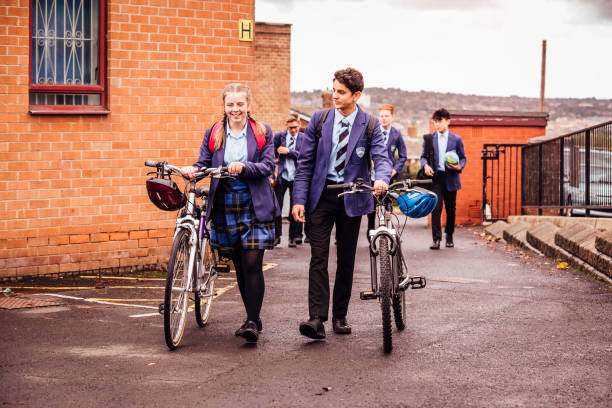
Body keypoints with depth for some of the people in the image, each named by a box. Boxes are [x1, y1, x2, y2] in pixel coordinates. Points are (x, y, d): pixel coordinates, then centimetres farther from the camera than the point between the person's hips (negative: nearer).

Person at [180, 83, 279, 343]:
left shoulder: (262, 133, 2)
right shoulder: (213, 134, 9)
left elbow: (268, 166, -6)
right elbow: (205, 163, 3)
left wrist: (243, 167, -23)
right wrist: (192, 170, -19)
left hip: (255, 207, -3)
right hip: (224, 207, 3)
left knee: (252, 264, -11)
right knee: (239, 266, 10)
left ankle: (253, 323, -9)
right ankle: (252, 318, 21)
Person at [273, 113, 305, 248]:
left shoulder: (304, 138, 2)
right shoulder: (279, 136, 5)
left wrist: (289, 151, -13)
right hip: (282, 176, 1)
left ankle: (293, 237, 15)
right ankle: (277, 235, 10)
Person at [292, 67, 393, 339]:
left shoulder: (369, 125, -2)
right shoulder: (319, 120, 1)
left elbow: (381, 157, -13)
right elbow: (304, 162, 2)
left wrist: (381, 179, -37)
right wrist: (299, 199, -6)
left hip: (351, 198, 0)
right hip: (321, 195, 0)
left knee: (346, 260, 8)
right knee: (318, 258, -9)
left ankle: (340, 317, 18)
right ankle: (317, 319, -14)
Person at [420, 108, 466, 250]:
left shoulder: (456, 139, 6)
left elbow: (462, 158, 9)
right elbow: (423, 156, 12)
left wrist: (459, 167, -12)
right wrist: (425, 165, -10)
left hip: (450, 178, 1)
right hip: (435, 177, -1)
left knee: (450, 209, 8)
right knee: (436, 208, -12)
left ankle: (449, 237, 24)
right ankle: (436, 239, -13)